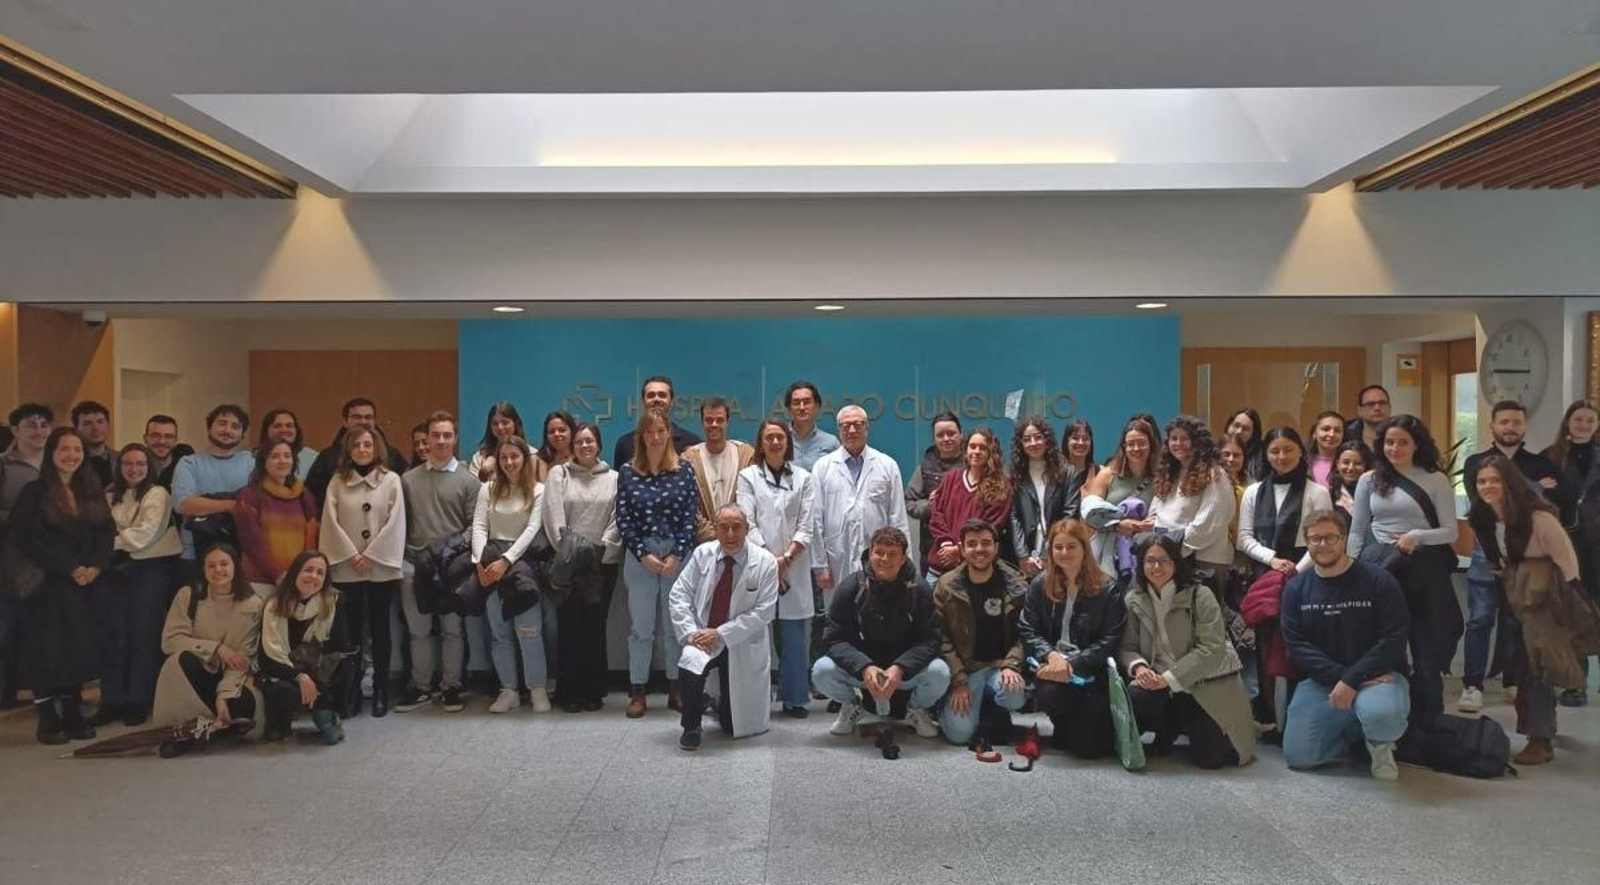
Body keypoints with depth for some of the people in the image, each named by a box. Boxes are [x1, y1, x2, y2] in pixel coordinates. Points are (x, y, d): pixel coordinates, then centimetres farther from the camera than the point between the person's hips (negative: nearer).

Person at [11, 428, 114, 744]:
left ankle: (72, 712, 13)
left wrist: (96, 567, -10)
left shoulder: (92, 492, 12)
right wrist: (69, 569, -15)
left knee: (78, 646, 5)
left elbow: (106, 533, 7)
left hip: (85, 585, 4)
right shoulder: (35, 493, -1)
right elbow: (28, 539, -9)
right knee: (47, 648, -3)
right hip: (48, 584, -4)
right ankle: (47, 718, 4)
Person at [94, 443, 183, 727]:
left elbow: (145, 535, -11)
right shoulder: (111, 495, 14)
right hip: (116, 568, 4)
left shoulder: (158, 494, -2)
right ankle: (112, 701, 12)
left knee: (142, 635, 0)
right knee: (112, 635, 5)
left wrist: (113, 542, -6)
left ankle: (138, 701, 7)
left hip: (150, 569, -4)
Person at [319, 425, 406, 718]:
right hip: (346, 568, 1)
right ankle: (351, 693, 10)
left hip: (382, 567, -1)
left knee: (380, 629, 6)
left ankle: (381, 691, 13)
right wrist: (352, 555, -9)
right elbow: (331, 521, 0)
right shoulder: (337, 481, 6)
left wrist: (370, 556, -10)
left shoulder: (391, 480, 1)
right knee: (351, 630, 4)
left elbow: (395, 523, -5)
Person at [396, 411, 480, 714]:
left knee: (452, 629, 4)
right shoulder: (409, 479, 11)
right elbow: (400, 523, 10)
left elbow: (474, 525, -1)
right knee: (418, 630, 9)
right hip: (414, 564, 2)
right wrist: (400, 559, 0)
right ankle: (419, 686, 19)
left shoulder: (467, 480, 3)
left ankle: (451, 686, 15)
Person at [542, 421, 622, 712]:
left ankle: (594, 691, 11)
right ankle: (569, 692, 8)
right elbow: (553, 517, -2)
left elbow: (617, 519, 3)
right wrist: (567, 551, -9)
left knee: (595, 626, 3)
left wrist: (601, 549, -8)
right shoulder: (559, 473, 6)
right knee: (569, 626, -1)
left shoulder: (613, 478, 10)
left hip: (602, 562, 1)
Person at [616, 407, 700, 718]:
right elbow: (623, 518, 1)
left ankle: (675, 688, 16)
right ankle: (637, 691, 11)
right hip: (640, 557, 0)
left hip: (677, 555, 0)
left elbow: (691, 516, 0)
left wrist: (677, 555, -7)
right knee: (641, 626, 3)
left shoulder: (684, 470, 2)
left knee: (675, 624, 6)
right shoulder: (627, 472, 3)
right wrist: (644, 554, -7)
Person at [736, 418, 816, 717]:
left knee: (793, 635, 1)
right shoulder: (748, 476, 6)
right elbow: (748, 522, -1)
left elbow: (806, 526, 4)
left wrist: (786, 558, -8)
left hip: (794, 567, 1)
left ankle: (794, 698, 9)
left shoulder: (803, 478, 10)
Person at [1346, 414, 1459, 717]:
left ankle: (1429, 720, 19)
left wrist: (1416, 536, -19)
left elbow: (1450, 532, -2)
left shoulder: (1436, 480, -1)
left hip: (1422, 570, -1)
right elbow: (1356, 532, 7)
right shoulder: (1369, 480, 5)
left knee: (1427, 648, 7)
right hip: (1378, 567, 2)